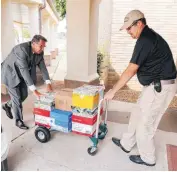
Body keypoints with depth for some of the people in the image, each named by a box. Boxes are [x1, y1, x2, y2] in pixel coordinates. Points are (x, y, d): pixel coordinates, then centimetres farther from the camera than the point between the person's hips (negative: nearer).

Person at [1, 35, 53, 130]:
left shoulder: (39, 52, -13)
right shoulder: (21, 49, -35)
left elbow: (42, 67, -9)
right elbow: (24, 70, -40)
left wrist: (48, 83, -19)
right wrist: (34, 90, -43)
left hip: (21, 74, 7)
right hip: (10, 73, -7)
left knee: (24, 95, 10)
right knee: (17, 97, -3)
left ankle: (7, 105, 38)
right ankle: (18, 121, 16)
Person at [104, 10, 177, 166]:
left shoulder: (145, 40, -19)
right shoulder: (149, 36, 13)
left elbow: (130, 71, -21)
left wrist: (113, 91, -14)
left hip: (160, 87, -10)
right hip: (157, 85, 10)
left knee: (145, 123, 3)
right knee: (137, 115, 18)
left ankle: (147, 158, 24)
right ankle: (126, 144, 35)